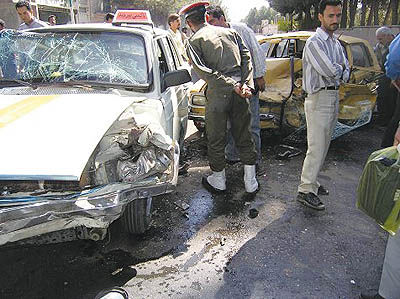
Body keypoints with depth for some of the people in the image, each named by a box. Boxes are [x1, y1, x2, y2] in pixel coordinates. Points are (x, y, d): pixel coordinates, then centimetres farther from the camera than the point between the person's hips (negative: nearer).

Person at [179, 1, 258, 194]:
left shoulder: (194, 41, 2)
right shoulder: (230, 32, 16)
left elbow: (202, 71, -13)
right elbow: (247, 57, 5)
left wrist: (232, 85, -16)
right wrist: (246, 84, -6)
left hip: (217, 94, -4)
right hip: (240, 94, 4)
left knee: (216, 140, 12)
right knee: (244, 137, 14)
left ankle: (218, 181, 26)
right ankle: (251, 182, 21)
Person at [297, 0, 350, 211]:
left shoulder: (336, 43, 17)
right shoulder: (314, 43, -10)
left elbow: (345, 74, 10)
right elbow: (330, 71, -20)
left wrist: (336, 69, -9)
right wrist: (339, 67, 0)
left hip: (334, 97, 9)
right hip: (319, 99, -9)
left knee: (323, 147, 13)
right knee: (316, 147, -9)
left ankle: (312, 182, 24)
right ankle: (305, 191, -1)